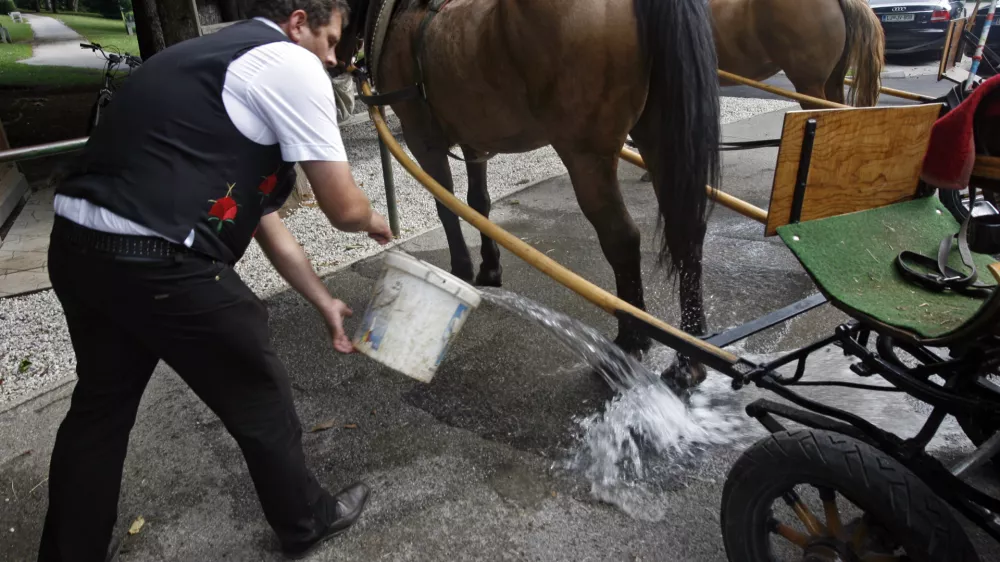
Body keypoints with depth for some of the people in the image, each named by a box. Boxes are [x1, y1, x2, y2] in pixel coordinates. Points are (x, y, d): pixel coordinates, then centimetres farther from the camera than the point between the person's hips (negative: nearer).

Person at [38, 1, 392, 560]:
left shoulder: (219, 57, 23)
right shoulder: (292, 64, -5)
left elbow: (261, 212, 24)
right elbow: (344, 207, -7)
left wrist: (325, 302, 27)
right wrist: (374, 221, 19)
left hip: (77, 246, 10)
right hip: (156, 262, -9)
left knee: (100, 406, 26)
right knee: (259, 397, 12)